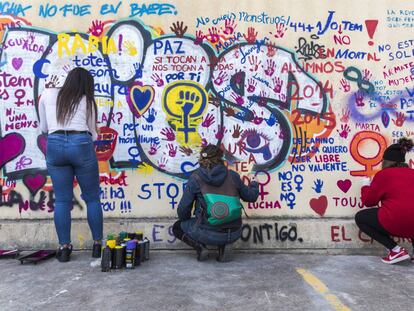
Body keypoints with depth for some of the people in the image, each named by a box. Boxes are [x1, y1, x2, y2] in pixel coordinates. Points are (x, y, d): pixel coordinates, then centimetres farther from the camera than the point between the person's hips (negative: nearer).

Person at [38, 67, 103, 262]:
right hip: (81, 144, -2)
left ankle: (64, 248, 10)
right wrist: (94, 139, 37)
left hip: (54, 145, 2)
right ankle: (98, 245, 13)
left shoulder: (47, 94, 17)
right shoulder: (87, 101, 14)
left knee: (62, 200, 7)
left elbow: (44, 127, 21)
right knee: (92, 198, 8)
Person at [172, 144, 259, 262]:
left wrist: (185, 220, 19)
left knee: (177, 227, 23)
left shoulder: (196, 178, -5)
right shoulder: (232, 175, 0)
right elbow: (250, 196, 13)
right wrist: (254, 185, 35)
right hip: (233, 234, 3)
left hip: (208, 234, -3)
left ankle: (200, 247, 1)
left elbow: (183, 210, -3)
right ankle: (222, 248, 13)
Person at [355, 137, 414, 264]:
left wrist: (366, 186, 27)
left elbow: (368, 201, 7)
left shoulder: (383, 174, 2)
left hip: (395, 223, -6)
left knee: (360, 218, 16)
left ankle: (396, 250, 3)